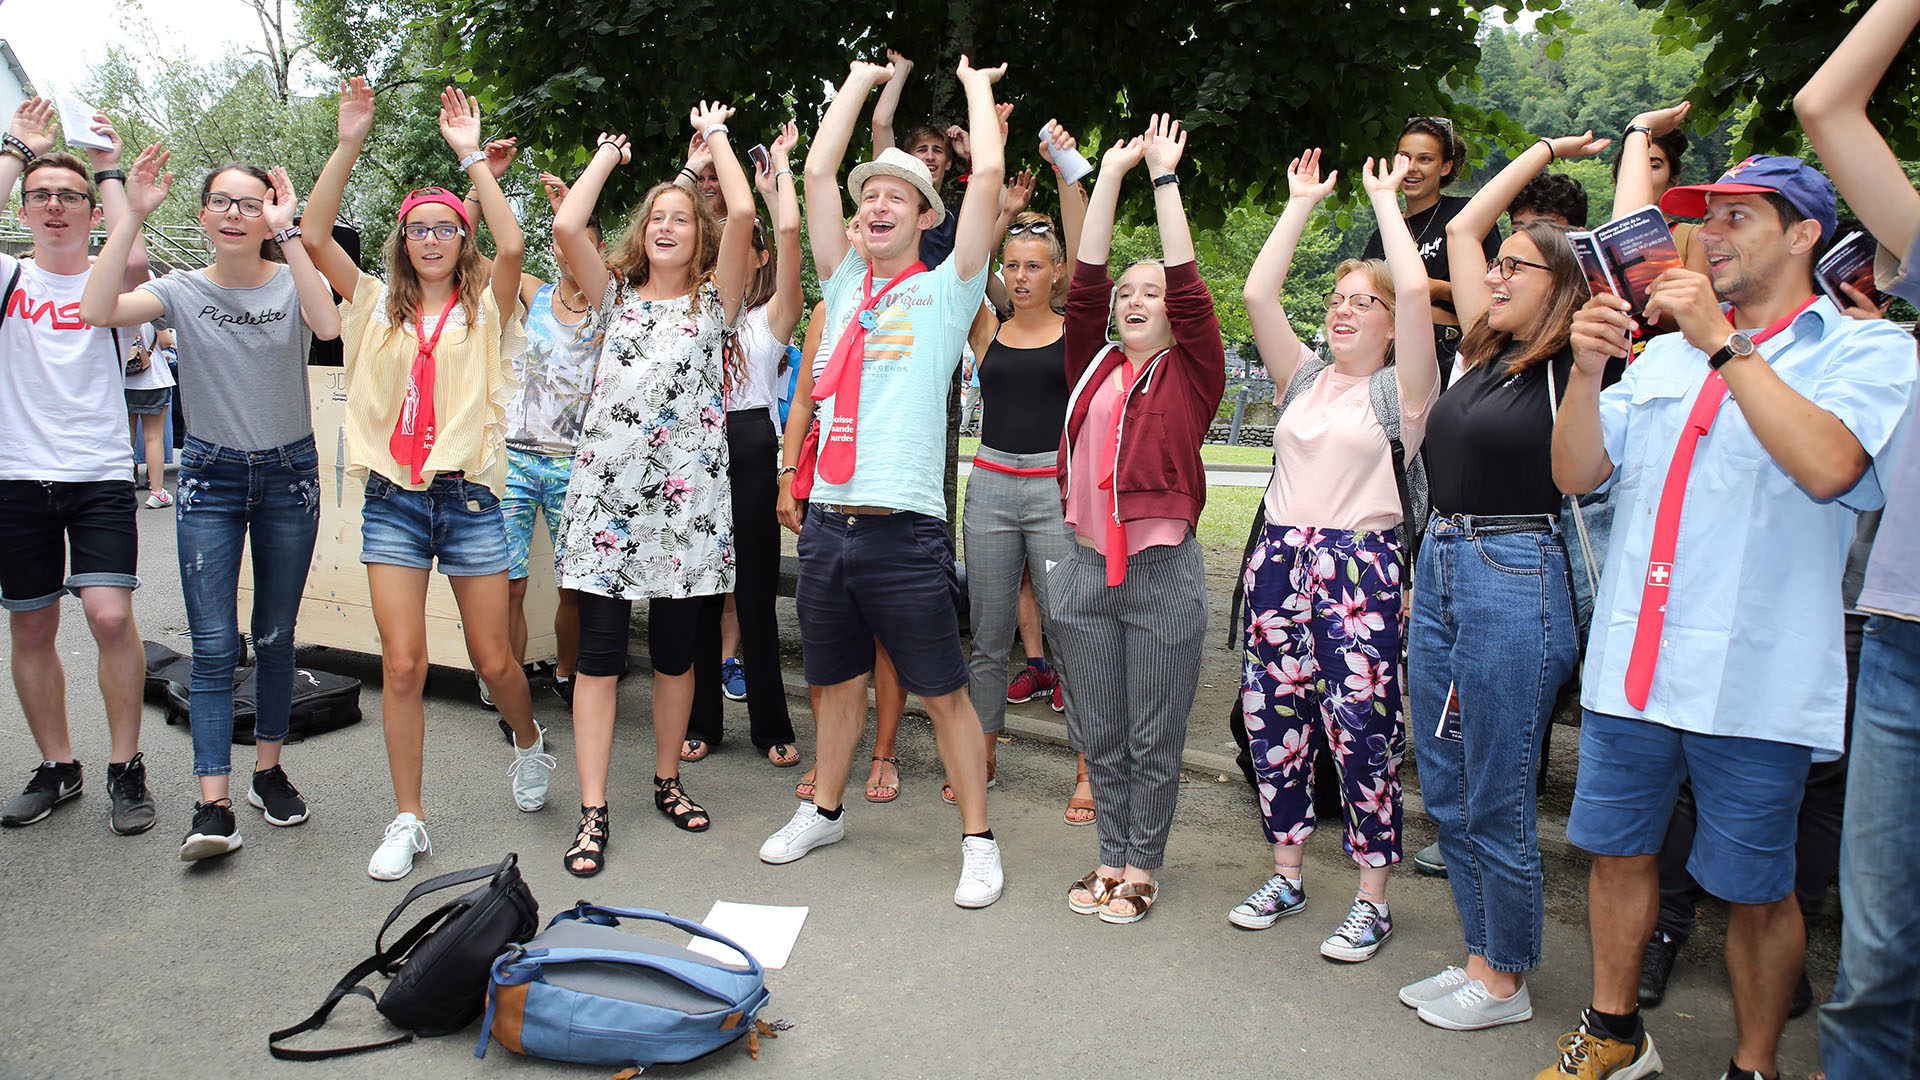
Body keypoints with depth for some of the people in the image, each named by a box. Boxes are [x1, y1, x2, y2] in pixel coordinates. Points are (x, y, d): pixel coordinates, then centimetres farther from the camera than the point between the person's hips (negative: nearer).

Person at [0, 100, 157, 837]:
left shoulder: (107, 284, 3)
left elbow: (134, 259, -21)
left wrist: (109, 169, -7)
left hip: (101, 476, -3)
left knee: (110, 614, -16)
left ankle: (126, 766, 0)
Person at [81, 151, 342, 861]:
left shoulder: (292, 283, -3)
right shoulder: (184, 290, 0)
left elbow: (328, 326, -27)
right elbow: (97, 311, -18)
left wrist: (286, 234, -27)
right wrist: (133, 217, -20)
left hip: (289, 475, 0)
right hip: (210, 477, 0)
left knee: (275, 637, 9)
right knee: (213, 646, -6)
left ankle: (268, 770, 25)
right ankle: (213, 803, -5)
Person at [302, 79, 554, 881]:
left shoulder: (485, 309, 4)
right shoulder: (378, 306, 10)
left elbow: (512, 245, -15)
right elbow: (313, 235, 0)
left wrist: (472, 156, -12)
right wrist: (349, 145, -7)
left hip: (469, 497, -2)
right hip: (393, 499, 2)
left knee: (493, 660, 5)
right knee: (402, 663, -2)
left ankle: (529, 744, 37)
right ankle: (408, 821, 10)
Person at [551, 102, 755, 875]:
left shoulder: (714, 300, 8)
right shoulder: (616, 295, 13)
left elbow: (742, 214, -7)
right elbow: (566, 225, -3)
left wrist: (715, 136, 7)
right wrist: (607, 156, 12)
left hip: (685, 492, 0)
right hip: (607, 486, 1)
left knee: (676, 650, 9)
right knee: (600, 651, -2)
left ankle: (668, 780, 26)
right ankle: (593, 812, 3)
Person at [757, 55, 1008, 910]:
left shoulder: (945, 291, 3)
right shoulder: (846, 286, 14)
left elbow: (989, 174, -4)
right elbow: (817, 172, 14)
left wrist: (977, 86, 10)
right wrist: (860, 79, 21)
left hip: (904, 529, -4)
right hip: (829, 520, 5)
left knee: (942, 693, 2)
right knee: (836, 681, 18)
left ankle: (978, 840, 14)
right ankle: (825, 811, 35)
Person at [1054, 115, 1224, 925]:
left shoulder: (1190, 373, 0)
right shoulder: (1095, 366, 9)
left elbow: (1190, 289, -10)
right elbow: (1083, 285, 2)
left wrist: (1164, 177, -7)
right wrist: (1111, 174, 2)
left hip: (1163, 575, -3)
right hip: (1086, 569, 4)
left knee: (1154, 741, 7)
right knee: (1100, 736, 13)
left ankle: (1142, 868, 23)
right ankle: (1112, 857, 29)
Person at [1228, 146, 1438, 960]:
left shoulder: (1401, 388, 1)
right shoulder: (1305, 379, 15)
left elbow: (1416, 291, -13)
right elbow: (1257, 295, 6)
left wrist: (1384, 199, -1)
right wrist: (1301, 205, 10)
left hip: (1360, 565, -5)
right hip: (1281, 558, 5)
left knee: (1361, 731, -3)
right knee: (1274, 720, 8)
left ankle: (1372, 900, 11)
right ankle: (1285, 875, 24)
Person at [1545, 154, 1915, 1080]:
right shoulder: (1666, 351, 17)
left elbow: (1828, 465, -19)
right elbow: (1577, 474, 9)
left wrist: (1723, 344, -16)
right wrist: (1587, 369, -6)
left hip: (1752, 681, -4)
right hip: (1631, 661, 5)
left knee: (1752, 891, 7)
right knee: (1617, 851, 14)